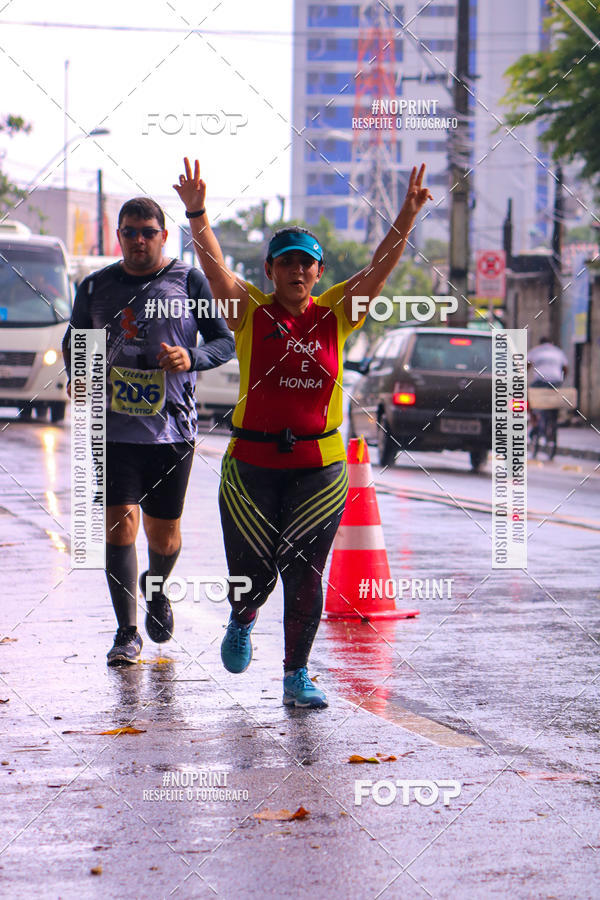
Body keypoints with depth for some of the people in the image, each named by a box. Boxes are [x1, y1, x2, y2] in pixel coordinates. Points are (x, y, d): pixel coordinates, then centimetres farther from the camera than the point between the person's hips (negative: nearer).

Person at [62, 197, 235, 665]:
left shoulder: (190, 282, 2)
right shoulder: (95, 287, 8)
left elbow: (226, 342, 3)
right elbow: (73, 342, 20)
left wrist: (192, 357, -17)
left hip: (172, 427, 0)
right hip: (114, 427, 1)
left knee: (163, 532, 8)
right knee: (120, 522, -11)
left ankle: (156, 590, 41)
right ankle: (127, 633, -5)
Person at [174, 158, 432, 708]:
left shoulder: (335, 314, 6)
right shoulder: (251, 312, 2)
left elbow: (380, 268, -2)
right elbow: (214, 265, -11)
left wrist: (408, 216, -15)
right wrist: (197, 212, -26)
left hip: (320, 464, 1)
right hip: (252, 462, -1)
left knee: (305, 573, -1)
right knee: (252, 572, 5)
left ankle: (297, 675, 9)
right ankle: (243, 622, 41)